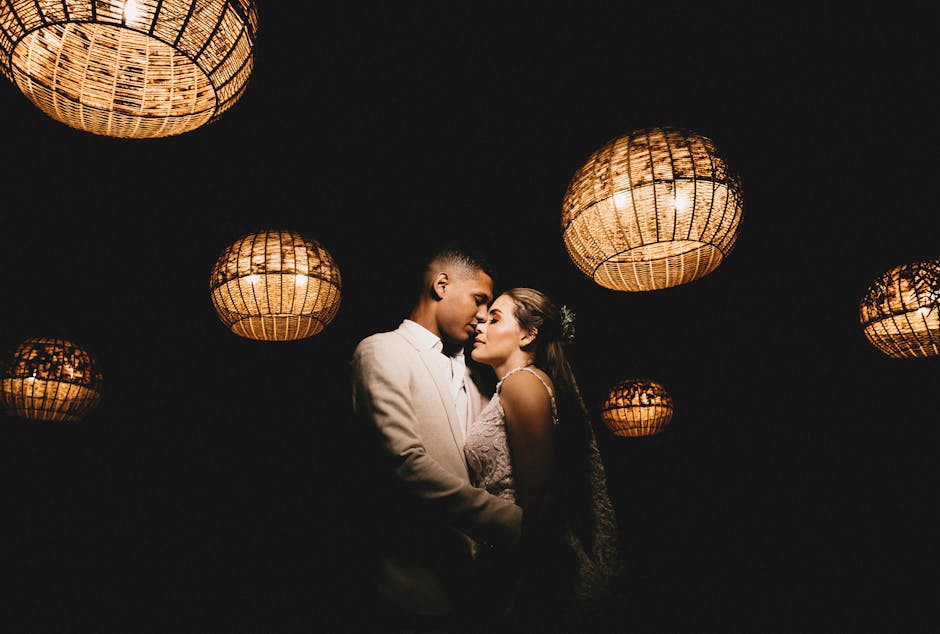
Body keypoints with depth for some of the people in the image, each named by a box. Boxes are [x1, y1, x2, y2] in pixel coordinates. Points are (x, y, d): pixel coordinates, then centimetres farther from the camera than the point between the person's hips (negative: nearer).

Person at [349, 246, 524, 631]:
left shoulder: (467, 371, 17)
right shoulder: (383, 351, -9)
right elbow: (408, 463, -22)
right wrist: (515, 521, -23)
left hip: (474, 574, 7)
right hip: (421, 584, -7)